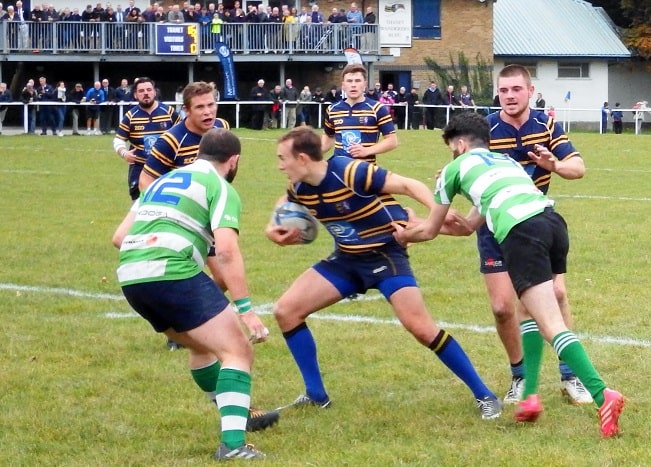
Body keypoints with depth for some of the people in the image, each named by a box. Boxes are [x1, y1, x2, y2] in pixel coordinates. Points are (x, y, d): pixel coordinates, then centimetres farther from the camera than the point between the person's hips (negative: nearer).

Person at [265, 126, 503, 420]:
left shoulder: (350, 173, -26)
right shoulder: (300, 189, -4)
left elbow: (408, 185, -25)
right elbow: (285, 205, 22)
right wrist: (273, 228, 1)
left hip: (385, 254, -7)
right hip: (346, 258, 8)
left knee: (421, 327, -20)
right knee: (286, 311, -2)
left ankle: (484, 396, -8)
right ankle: (316, 395, 10)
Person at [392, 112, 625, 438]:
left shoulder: (456, 168, 20)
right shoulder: (507, 161, 37)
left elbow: (430, 231, 32)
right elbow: (471, 224, 48)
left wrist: (405, 235, 52)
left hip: (521, 233, -7)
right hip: (554, 221, 7)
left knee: (551, 325, -13)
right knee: (531, 312, 25)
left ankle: (602, 395, -29)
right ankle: (530, 396, 17)